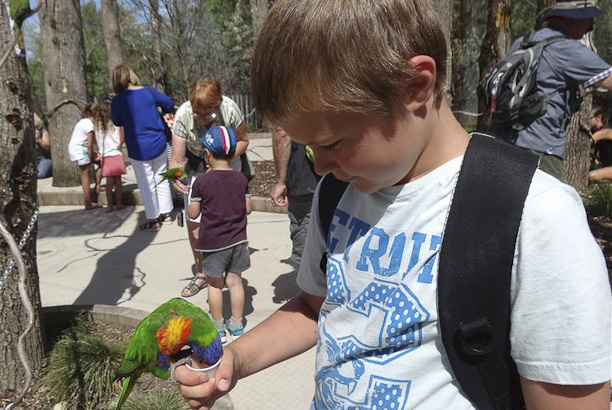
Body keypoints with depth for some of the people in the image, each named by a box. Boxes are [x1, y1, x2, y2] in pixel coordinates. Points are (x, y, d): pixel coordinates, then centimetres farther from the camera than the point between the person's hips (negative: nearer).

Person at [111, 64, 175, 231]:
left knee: (147, 184, 7)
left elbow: (117, 122, 5)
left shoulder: (117, 100, -9)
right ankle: (166, 213, 27)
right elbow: (169, 103, 8)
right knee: (161, 179, 17)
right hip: (159, 144, 3)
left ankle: (153, 220, 15)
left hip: (138, 149, -3)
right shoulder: (149, 91, -3)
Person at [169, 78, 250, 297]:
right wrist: (175, 176, -47)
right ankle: (201, 273, 12)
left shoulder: (230, 109, -29)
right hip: (197, 164, 1)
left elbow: (242, 141, -12)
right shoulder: (183, 115, -28)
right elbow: (177, 159, -25)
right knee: (193, 219, -5)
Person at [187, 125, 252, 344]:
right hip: (237, 239, 3)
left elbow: (193, 213, -8)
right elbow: (247, 208, 2)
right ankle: (237, 324, 24)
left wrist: (188, 208, 13)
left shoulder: (202, 181, -13)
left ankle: (218, 328, 22)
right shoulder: (241, 179, -3)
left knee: (215, 284, 11)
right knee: (235, 281, 13)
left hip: (212, 242, -3)